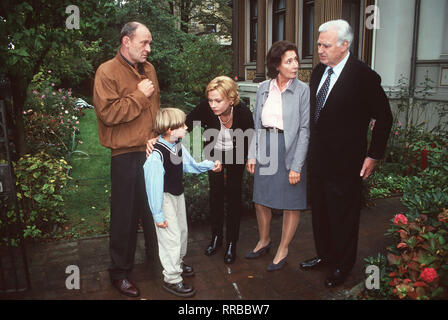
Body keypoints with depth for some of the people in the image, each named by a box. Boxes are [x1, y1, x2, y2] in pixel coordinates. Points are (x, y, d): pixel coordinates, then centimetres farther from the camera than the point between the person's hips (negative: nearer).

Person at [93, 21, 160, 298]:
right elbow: (108, 113, -20)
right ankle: (120, 272, 23)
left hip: (151, 151, 6)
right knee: (125, 215, 5)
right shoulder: (107, 72, -10)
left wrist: (158, 137, 10)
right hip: (126, 155, -6)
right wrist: (139, 95, -15)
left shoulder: (149, 69, 11)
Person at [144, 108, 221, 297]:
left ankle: (178, 263, 47)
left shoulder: (178, 146, -4)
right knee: (171, 237, -1)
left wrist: (210, 165, 5)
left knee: (182, 231, 22)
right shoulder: (156, 155, -29)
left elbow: (190, 165, 14)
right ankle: (172, 279, 17)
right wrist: (158, 214, -20)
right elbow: (154, 186, -25)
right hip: (165, 199, -9)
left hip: (178, 195, 9)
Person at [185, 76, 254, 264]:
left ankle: (232, 243, 12)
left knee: (233, 195, -1)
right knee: (215, 194, 4)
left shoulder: (243, 113, -30)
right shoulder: (205, 109, -28)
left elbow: (249, 141, -16)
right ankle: (216, 237, 22)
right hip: (214, 154, 2)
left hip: (235, 156, -2)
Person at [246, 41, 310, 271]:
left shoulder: (302, 90, -8)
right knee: (261, 198, 14)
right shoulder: (264, 88, 4)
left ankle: (283, 249, 27)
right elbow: (257, 124, 10)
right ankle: (264, 240, 38)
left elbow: (305, 129, -10)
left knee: (291, 203, 8)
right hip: (265, 149, 4)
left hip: (290, 150, -4)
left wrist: (297, 166, -14)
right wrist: (252, 155, 5)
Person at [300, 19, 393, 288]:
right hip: (318, 159, 7)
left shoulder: (364, 76, -15)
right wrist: (310, 146, 11)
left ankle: (342, 265, 29)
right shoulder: (318, 72, 5)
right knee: (320, 211, 19)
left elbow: (384, 117, -9)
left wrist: (373, 155, -10)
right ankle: (324, 255, 40)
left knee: (343, 216, 8)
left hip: (346, 163, -7)